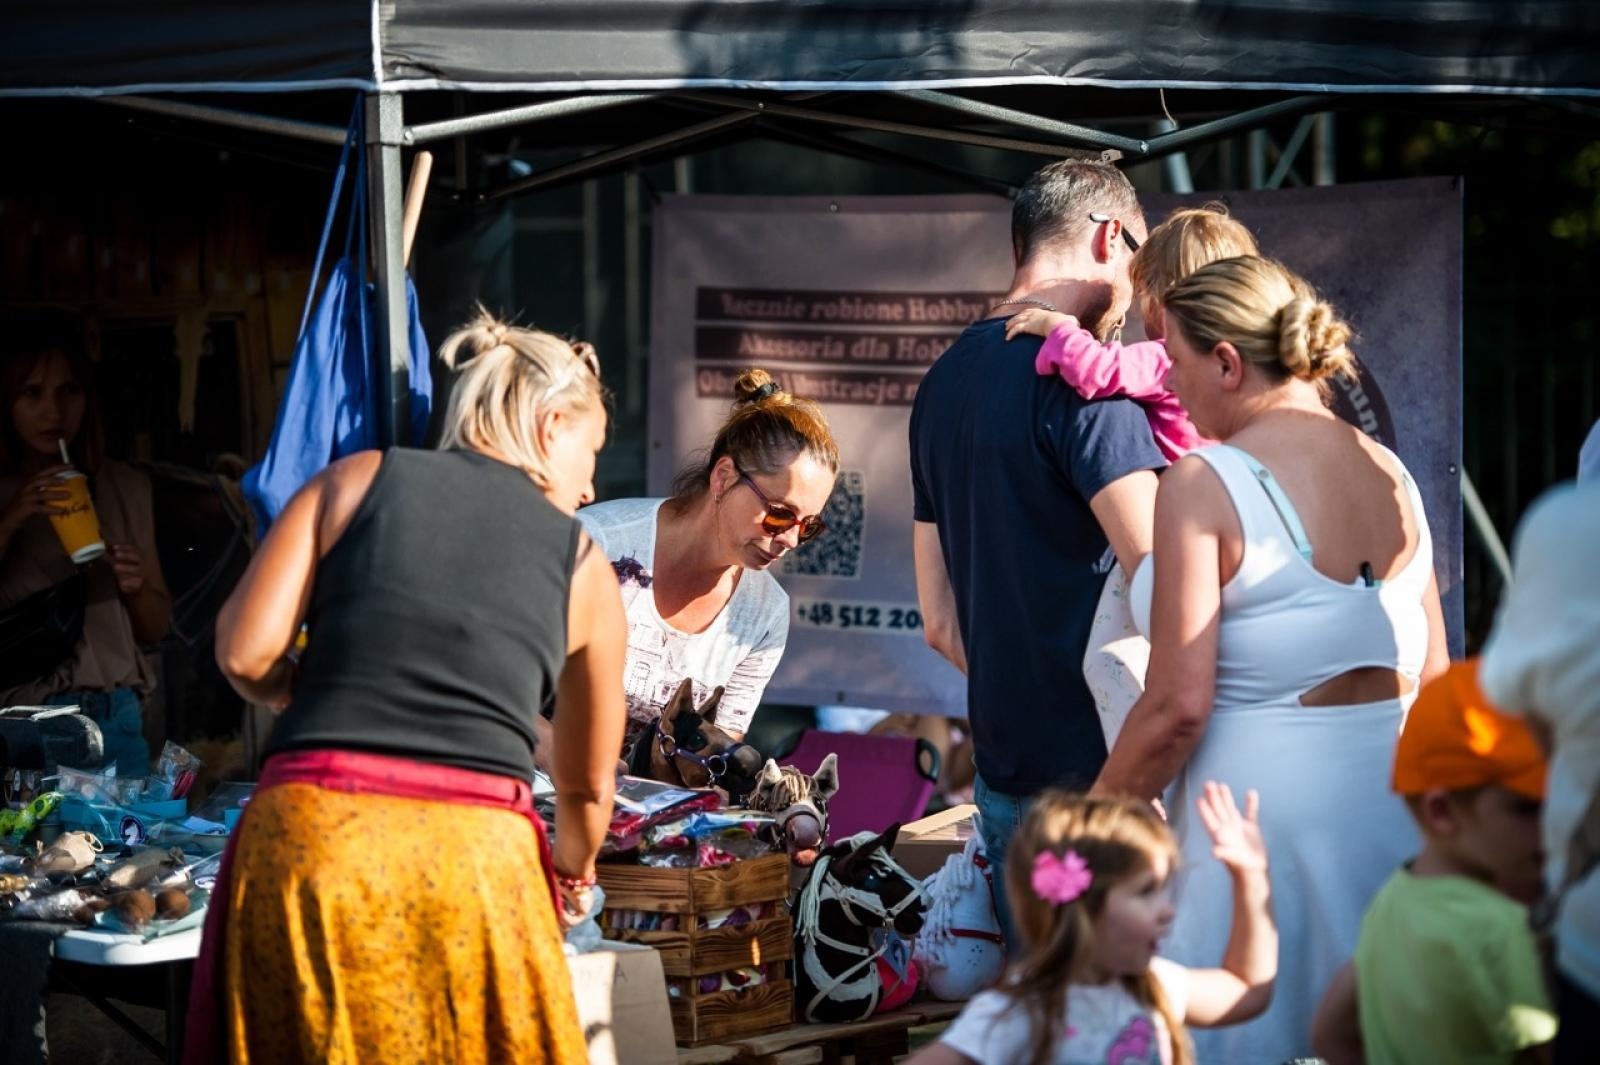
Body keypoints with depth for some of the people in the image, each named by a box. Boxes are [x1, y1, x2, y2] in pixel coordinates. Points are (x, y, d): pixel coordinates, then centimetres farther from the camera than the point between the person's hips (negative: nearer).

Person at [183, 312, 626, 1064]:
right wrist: (573, 873, 45)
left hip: (308, 838, 0)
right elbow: (588, 787, 24)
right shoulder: (582, 564, 15)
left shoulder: (356, 481, 13)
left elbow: (244, 655, 5)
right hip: (474, 856, 0)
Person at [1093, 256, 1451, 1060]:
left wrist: (1093, 822, -5)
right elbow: (1431, 674, 11)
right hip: (1391, 798, 6)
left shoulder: (1203, 484, -14)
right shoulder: (1388, 473, 5)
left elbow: (1179, 706, -17)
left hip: (1261, 799, -6)